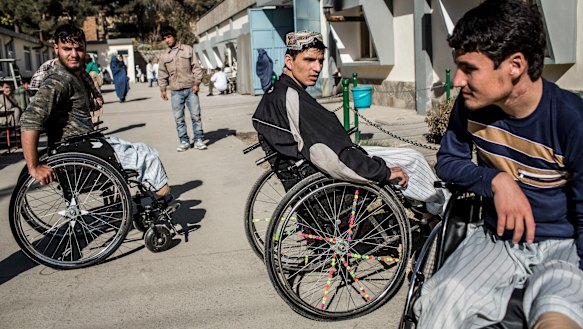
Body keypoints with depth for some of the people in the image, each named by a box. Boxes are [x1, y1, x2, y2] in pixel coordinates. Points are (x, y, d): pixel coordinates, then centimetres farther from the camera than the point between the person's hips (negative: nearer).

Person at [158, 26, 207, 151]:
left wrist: (196, 83, -5)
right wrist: (162, 89, 5)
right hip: (176, 91, 2)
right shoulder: (164, 56, 11)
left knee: (196, 115, -1)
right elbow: (162, 74, 14)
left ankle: (198, 140, 8)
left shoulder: (188, 49, 6)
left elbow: (196, 67, 4)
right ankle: (184, 141, 11)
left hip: (190, 89, -2)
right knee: (179, 118, 2)